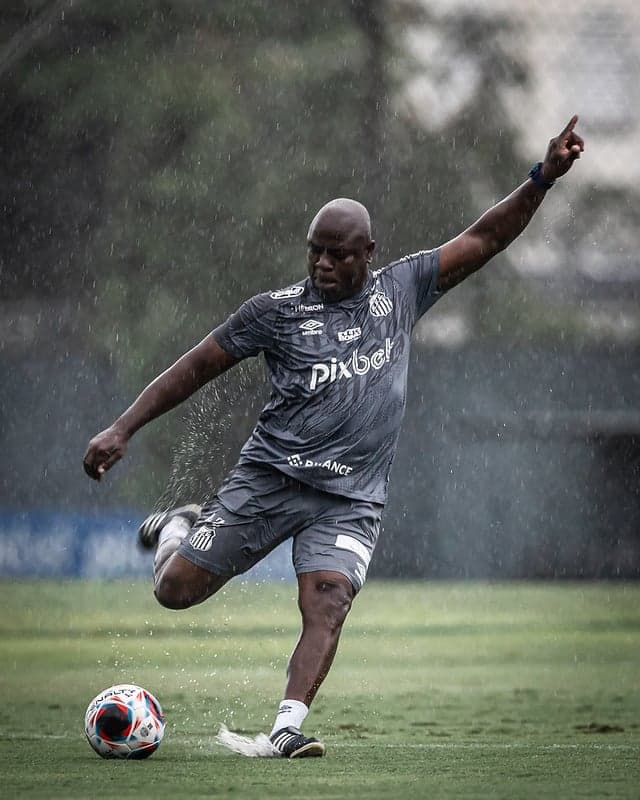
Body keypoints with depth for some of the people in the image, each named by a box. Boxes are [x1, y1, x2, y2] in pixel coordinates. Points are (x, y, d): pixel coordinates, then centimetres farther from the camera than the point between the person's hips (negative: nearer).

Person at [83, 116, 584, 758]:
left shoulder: (400, 289, 7)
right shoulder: (276, 311, 1)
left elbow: (484, 239, 8)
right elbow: (197, 367, 5)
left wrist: (542, 179, -2)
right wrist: (123, 428, -1)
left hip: (350, 500, 1)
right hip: (269, 478, 0)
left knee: (326, 604, -22)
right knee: (175, 590, 0)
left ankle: (287, 727, -28)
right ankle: (179, 527, 33)